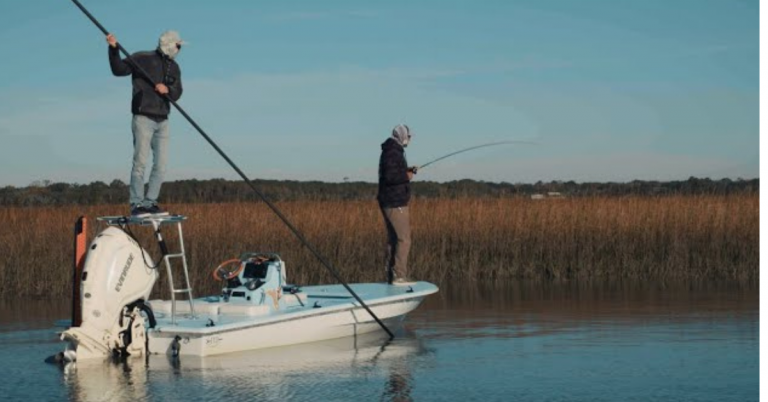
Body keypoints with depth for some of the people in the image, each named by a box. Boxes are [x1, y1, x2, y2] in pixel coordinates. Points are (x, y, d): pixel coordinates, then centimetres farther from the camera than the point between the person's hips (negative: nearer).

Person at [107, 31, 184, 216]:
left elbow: (177, 94, 10)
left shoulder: (174, 68, 15)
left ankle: (150, 203, 12)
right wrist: (114, 49, -24)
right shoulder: (143, 59, -3)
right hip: (143, 118, -6)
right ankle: (137, 204, -6)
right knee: (140, 162, -9)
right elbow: (119, 69, -10)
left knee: (161, 165, 4)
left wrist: (167, 89, -12)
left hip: (162, 121, 7)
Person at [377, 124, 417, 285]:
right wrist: (407, 176, -12)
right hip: (395, 203, -11)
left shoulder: (390, 151, 16)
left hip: (389, 202, 11)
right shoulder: (393, 153, -16)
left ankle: (391, 276, 13)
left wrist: (406, 171, 12)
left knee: (393, 239, 11)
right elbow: (390, 176, -26)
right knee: (403, 239, -9)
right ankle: (399, 276, -11)